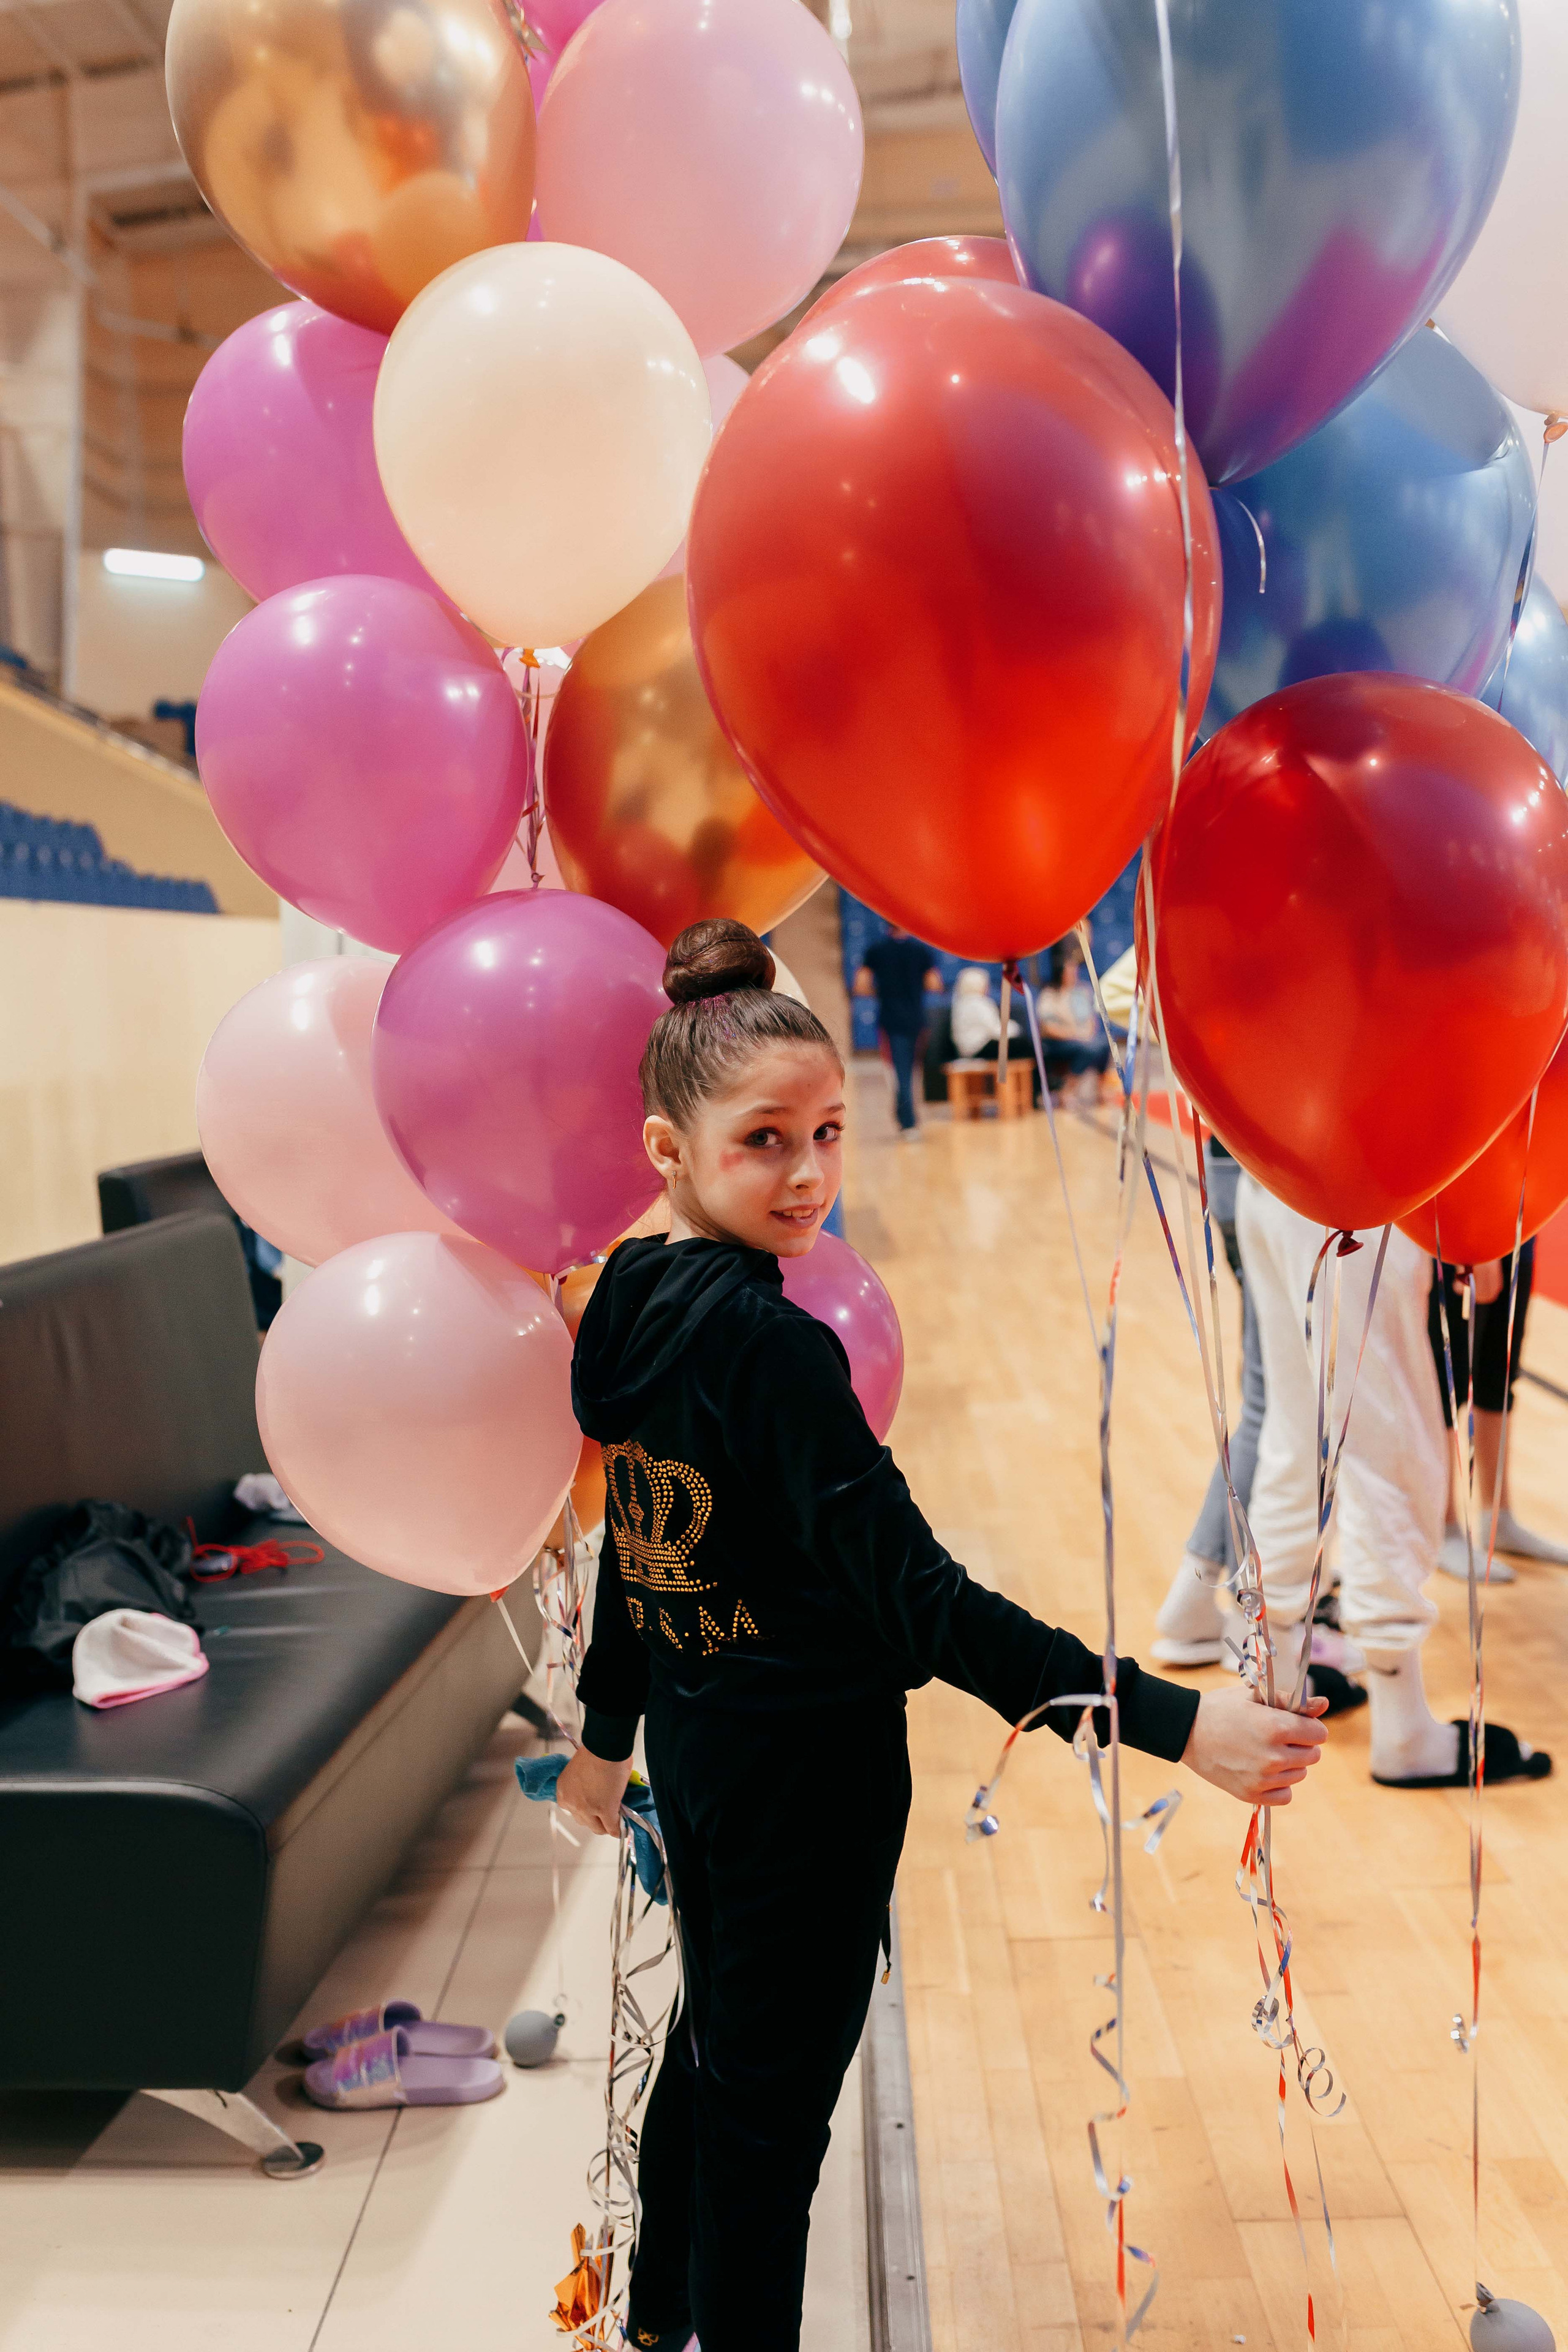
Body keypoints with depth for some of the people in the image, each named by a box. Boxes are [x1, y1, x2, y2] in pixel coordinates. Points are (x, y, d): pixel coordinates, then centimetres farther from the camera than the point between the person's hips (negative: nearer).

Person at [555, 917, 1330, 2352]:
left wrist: (609, 1727, 23)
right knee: (772, 2100, 9)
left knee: (717, 2035, 28)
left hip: (695, 1738, 9)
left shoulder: (636, 1311, 0)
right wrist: (1175, 1722, -31)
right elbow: (919, 1599, -31)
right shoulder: (772, 1347, -27)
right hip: (802, 1767, -9)